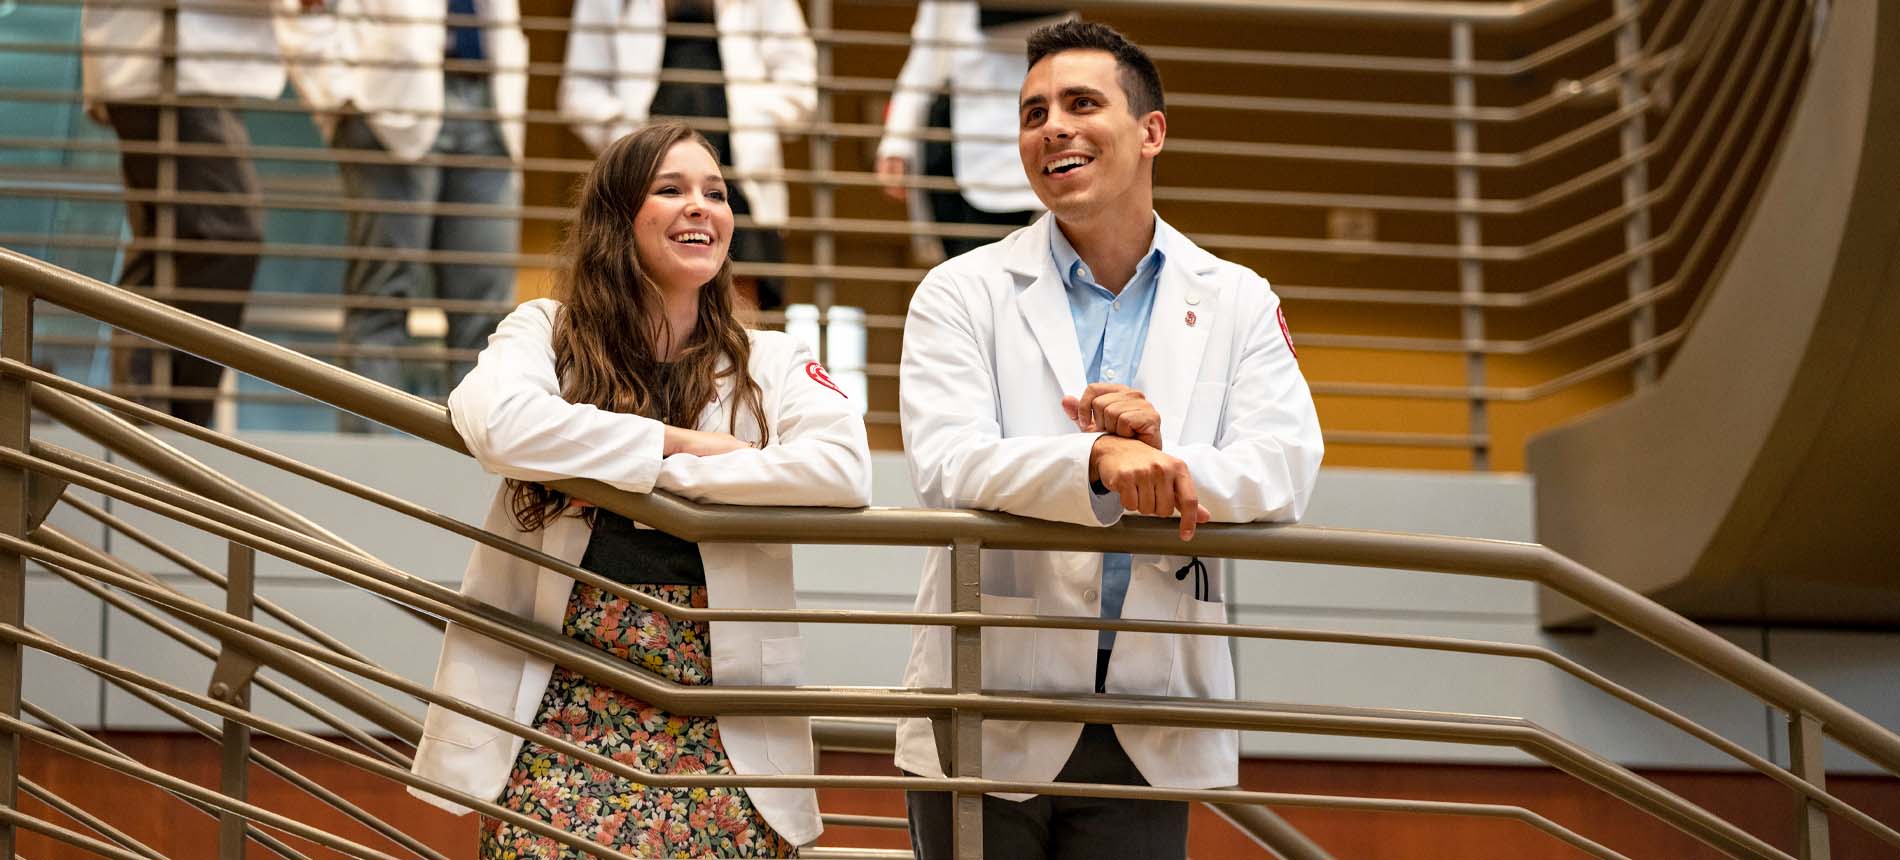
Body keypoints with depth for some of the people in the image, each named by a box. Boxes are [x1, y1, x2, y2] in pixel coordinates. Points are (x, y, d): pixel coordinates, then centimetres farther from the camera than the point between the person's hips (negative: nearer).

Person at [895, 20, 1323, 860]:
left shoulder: (1237, 302, 8)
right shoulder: (963, 293, 1)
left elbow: (1285, 471, -5)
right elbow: (946, 466, -15)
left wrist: (1169, 462, -26)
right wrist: (1098, 463, -33)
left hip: (1150, 736, 2)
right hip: (992, 724, -1)